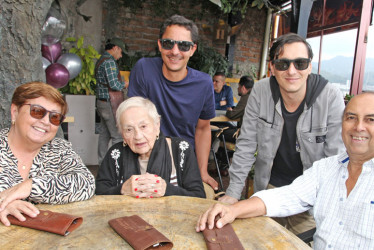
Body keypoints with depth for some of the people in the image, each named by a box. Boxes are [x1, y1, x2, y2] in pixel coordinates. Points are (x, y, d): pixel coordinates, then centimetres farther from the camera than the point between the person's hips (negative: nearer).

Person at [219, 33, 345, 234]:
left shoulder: (331, 97, -18)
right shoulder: (260, 92, -14)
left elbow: (338, 158, -12)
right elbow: (246, 146, -10)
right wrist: (233, 192, -11)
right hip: (269, 187, 2)